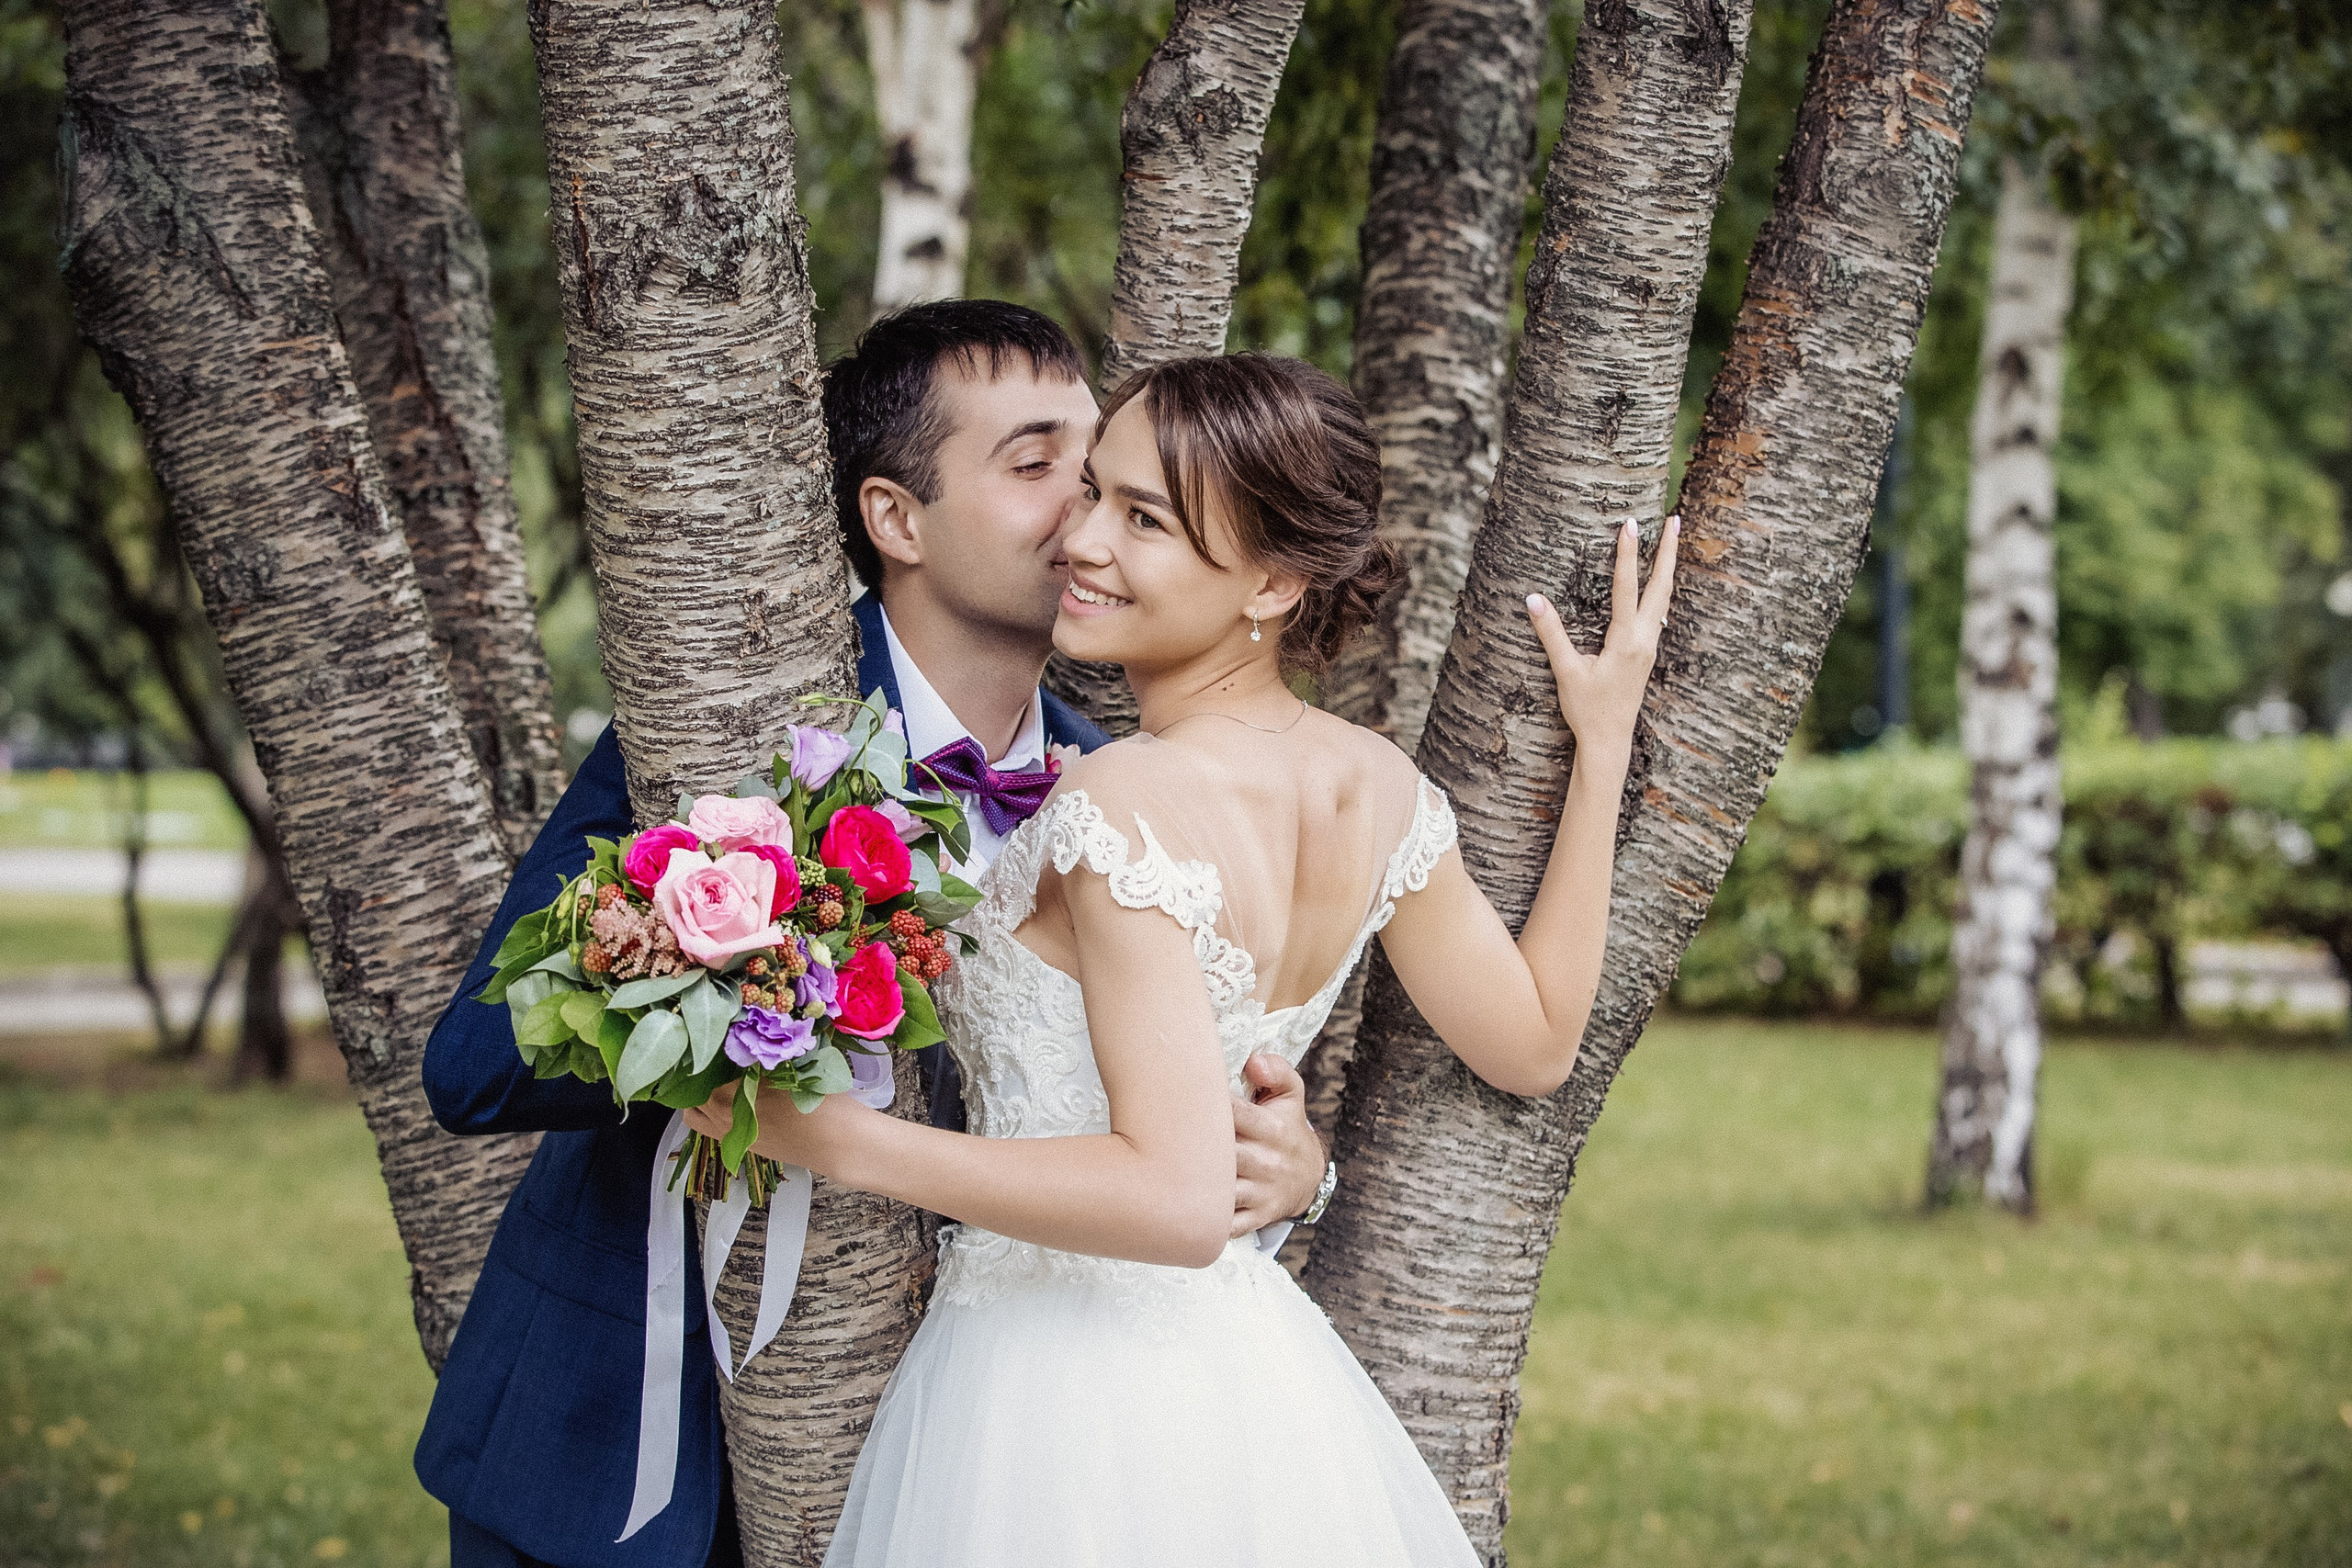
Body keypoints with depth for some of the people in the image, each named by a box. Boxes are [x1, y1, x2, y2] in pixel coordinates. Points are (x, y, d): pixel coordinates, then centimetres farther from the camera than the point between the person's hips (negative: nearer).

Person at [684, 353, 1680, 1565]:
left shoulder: (1120, 809, -23)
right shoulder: (1378, 790, -2)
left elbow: (1175, 1200, -28)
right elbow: (1536, 1041, 13)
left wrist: (828, 1136, -25)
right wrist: (1604, 743, 16)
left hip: (1066, 1412, -7)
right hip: (1258, 1385, 8)